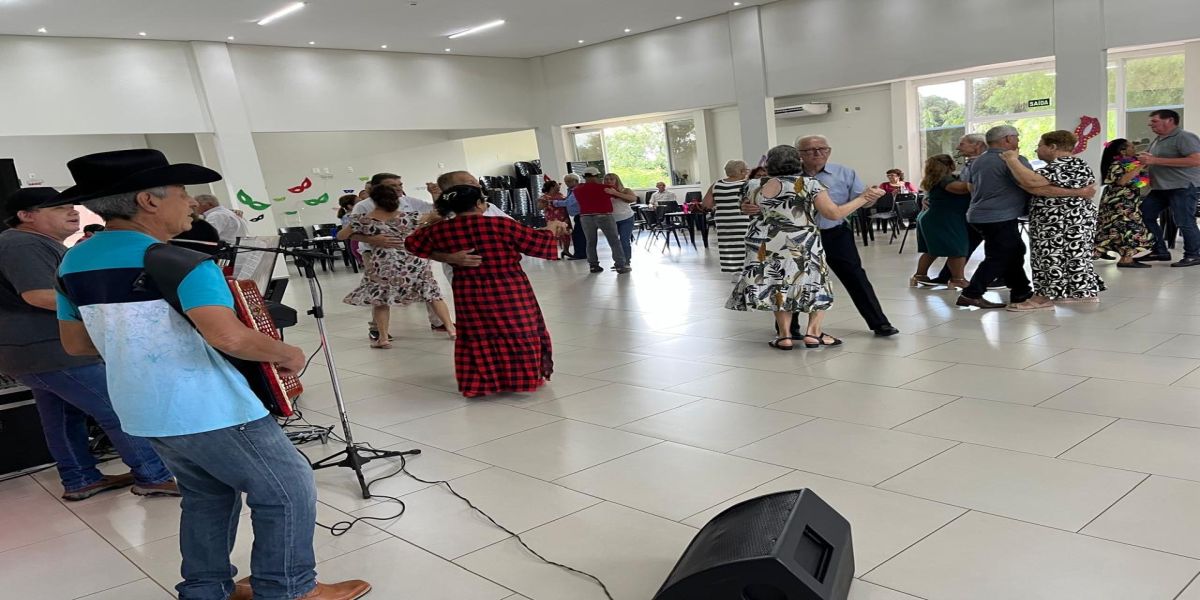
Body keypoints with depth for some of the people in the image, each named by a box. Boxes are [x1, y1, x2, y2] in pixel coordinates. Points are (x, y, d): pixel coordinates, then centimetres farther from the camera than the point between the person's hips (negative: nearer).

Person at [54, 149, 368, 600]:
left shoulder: (75, 261, 6)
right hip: (209, 410, -9)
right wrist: (288, 354, -15)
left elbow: (76, 345, 15)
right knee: (288, 492, 5)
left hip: (142, 411, 9)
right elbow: (230, 337, -32)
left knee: (207, 496, 23)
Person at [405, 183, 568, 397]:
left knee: (478, 341, 18)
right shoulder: (501, 225, -14)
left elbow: (412, 244, 16)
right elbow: (540, 243, -7)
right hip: (511, 295, -3)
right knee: (519, 337, 13)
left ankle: (480, 383, 22)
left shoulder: (440, 230, -3)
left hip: (470, 298, 3)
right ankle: (525, 378, 23)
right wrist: (551, 229, 13)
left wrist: (427, 225, 32)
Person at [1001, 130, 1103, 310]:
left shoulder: (1063, 166, -19)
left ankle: (1044, 297, -3)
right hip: (1071, 220, 11)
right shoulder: (1075, 163, 17)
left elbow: (1031, 181, -31)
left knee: (1053, 256, -7)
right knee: (1072, 256, 16)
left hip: (1062, 222, -11)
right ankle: (1087, 291, 23)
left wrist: (1012, 159, -22)